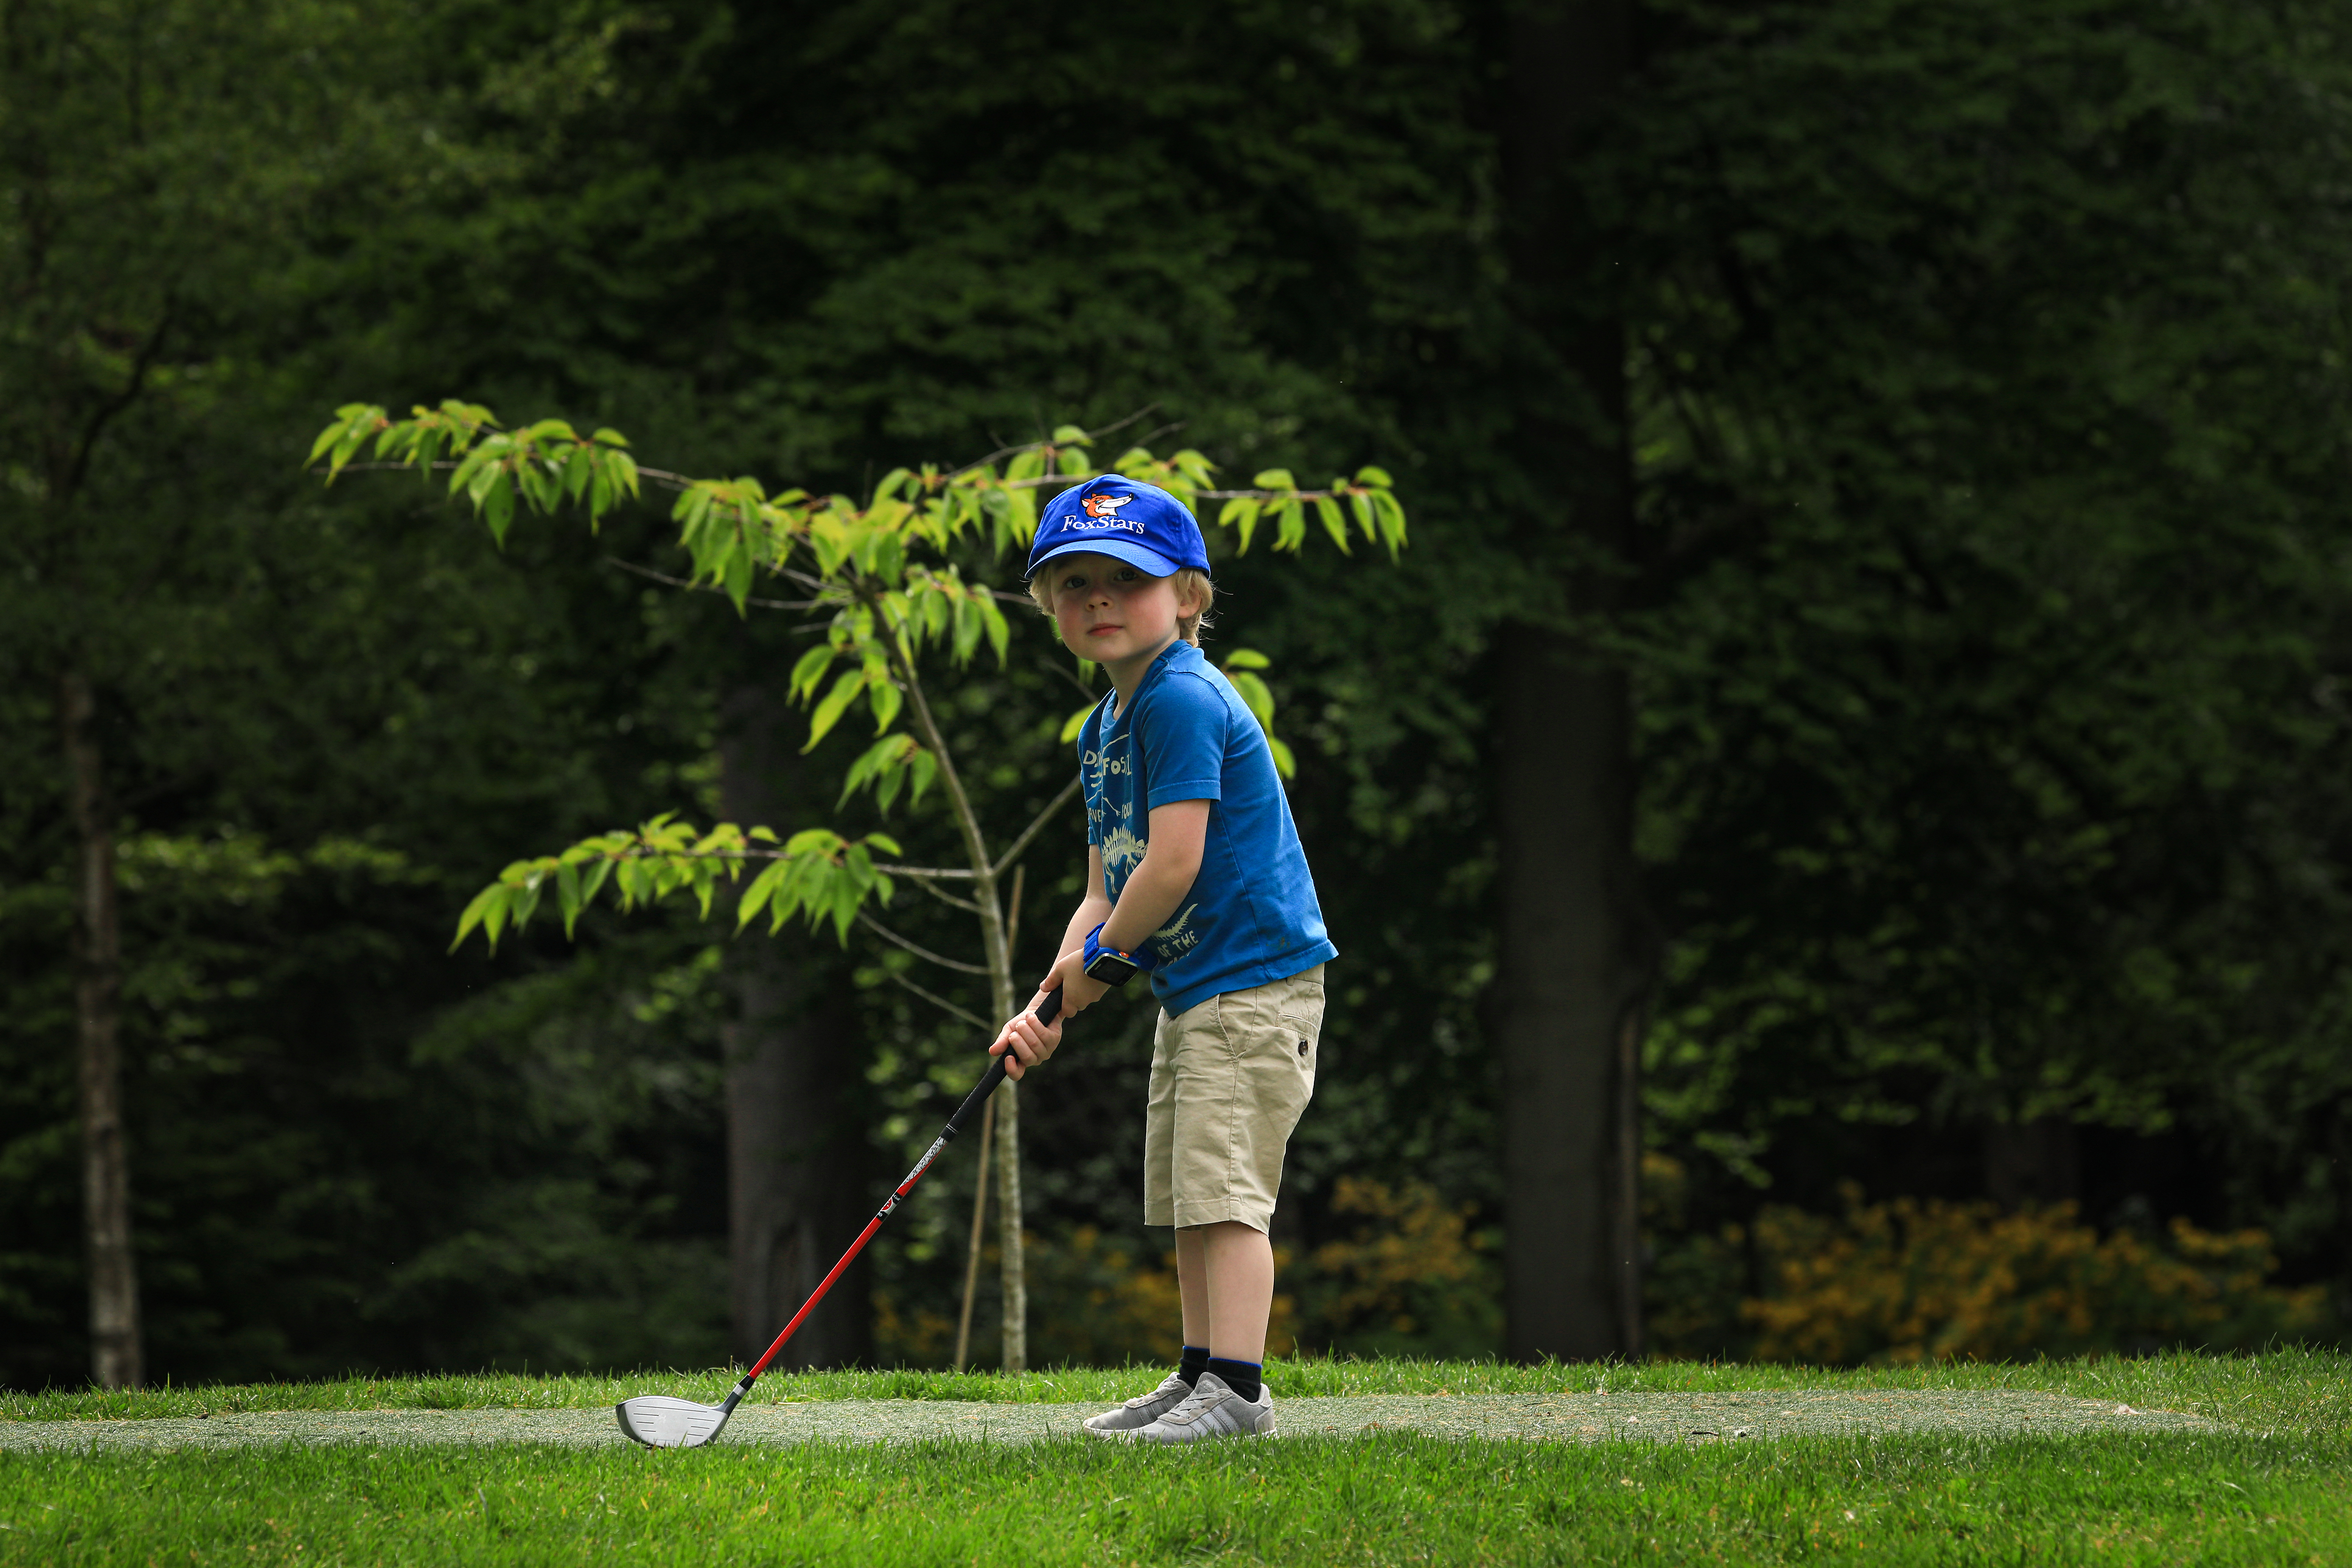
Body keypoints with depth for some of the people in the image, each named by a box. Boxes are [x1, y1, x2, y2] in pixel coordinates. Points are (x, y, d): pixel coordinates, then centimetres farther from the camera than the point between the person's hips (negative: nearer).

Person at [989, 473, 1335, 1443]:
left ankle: (1236, 1389, -14)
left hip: (1254, 982, -10)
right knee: (1187, 1197, 15)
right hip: (1191, 991, 10)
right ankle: (1202, 1379, 22)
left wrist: (1102, 955, -8)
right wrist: (1051, 1004, 3)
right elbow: (1106, 890, 15)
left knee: (1223, 1189, -13)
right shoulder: (1103, 728, 14)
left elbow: (1174, 864, -24)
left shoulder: (1184, 700, -17)